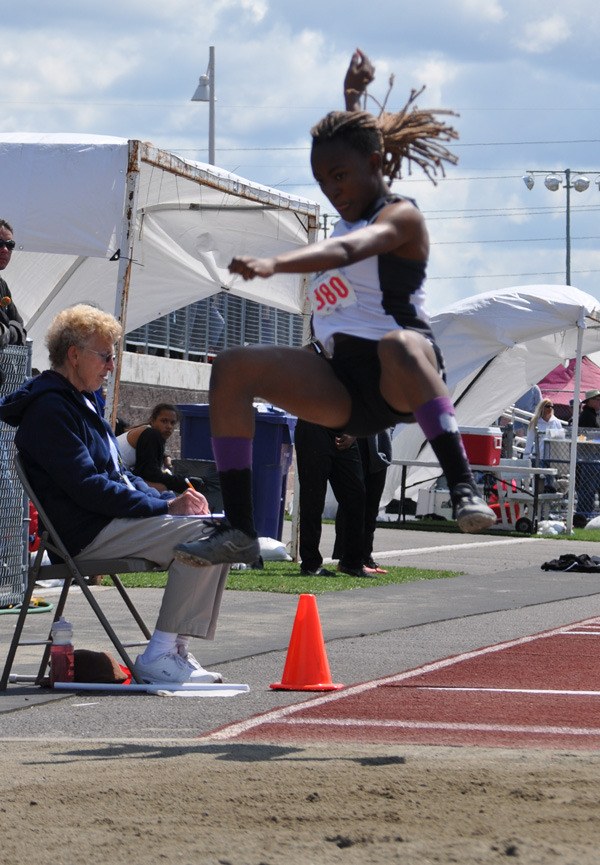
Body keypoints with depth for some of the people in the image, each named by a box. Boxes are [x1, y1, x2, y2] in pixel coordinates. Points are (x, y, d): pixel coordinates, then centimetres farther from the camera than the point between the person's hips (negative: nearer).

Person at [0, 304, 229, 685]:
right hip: (86, 534, -11)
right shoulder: (49, 408, -12)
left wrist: (171, 498, 6)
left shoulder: (81, 402, 22)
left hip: (112, 519, 11)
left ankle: (177, 650, -3)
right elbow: (88, 488, -20)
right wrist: (164, 505, -17)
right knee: (206, 534, -23)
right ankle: (159, 656, -21)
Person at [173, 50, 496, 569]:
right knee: (232, 368, -10)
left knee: (399, 343, -43)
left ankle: (464, 489, -52)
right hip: (342, 381, 8)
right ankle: (239, 531, -15)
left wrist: (273, 264, -42)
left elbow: (346, 251, -25)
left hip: (399, 383, -8)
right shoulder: (347, 226, 21)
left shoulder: (400, 216, -5)